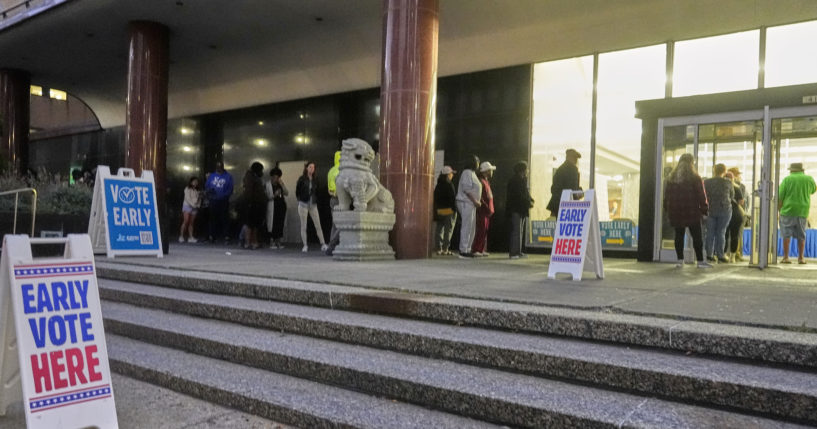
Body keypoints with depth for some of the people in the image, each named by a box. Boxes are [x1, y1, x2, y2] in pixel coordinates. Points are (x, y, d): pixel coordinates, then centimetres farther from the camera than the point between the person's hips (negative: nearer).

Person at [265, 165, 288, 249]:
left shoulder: (280, 184, 14)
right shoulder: (267, 185, 0)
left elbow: (287, 193, 3)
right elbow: (266, 197, -5)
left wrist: (282, 185, -6)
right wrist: (274, 195, -18)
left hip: (282, 206, 4)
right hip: (273, 206, -4)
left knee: (280, 224, 3)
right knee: (273, 224, -7)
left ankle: (278, 241, 10)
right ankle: (272, 241, 2)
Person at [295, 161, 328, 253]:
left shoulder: (315, 180, 10)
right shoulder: (302, 179, 0)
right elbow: (297, 191, 3)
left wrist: (315, 200, 6)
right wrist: (300, 200, 2)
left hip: (313, 205, 3)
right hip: (303, 205, -3)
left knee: (318, 225, -3)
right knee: (303, 226, 1)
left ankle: (323, 244, -4)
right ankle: (305, 245, 6)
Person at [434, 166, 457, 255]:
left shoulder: (438, 185, 10)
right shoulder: (449, 185, -11)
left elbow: (435, 198, 13)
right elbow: (453, 198, -14)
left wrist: (436, 210, 18)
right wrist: (454, 209, -10)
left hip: (439, 210, 7)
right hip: (449, 210, -7)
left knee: (439, 229, 9)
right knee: (448, 230, -2)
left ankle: (439, 249, 9)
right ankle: (445, 249, -4)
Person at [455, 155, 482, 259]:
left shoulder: (472, 173, 20)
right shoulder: (467, 173, -11)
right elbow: (466, 189, -20)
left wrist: (476, 201, 13)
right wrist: (475, 201, -19)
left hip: (471, 204, 10)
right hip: (466, 203, -10)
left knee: (472, 228, 11)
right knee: (466, 227, -10)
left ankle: (467, 250, 16)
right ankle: (463, 251, -8)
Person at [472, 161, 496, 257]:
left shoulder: (487, 182, 20)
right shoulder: (481, 181, -12)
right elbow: (479, 197, -20)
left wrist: (490, 209, 14)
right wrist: (487, 208, -20)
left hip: (487, 211, 10)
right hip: (482, 210, -10)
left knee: (485, 230, 10)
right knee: (481, 230, -10)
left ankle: (482, 250, 15)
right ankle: (475, 250, -7)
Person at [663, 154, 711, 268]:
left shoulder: (671, 177, 8)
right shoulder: (695, 178, -5)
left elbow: (666, 195, 12)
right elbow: (701, 195, -6)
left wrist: (667, 209, 17)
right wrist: (704, 209, 1)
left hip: (675, 212, 4)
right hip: (692, 212, -4)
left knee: (679, 235, 8)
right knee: (697, 236, 2)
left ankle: (680, 260, 6)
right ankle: (700, 261, 3)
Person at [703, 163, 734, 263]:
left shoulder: (706, 182, -1)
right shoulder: (728, 182, -4)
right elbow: (732, 196, 8)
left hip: (710, 209, 1)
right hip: (724, 210, -1)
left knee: (710, 232, 7)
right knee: (721, 232, 3)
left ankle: (709, 254, 7)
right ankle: (720, 255, 5)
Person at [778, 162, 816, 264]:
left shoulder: (787, 179, -3)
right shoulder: (809, 179, 4)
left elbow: (780, 197, -7)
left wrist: (779, 209, 0)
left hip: (788, 211, -2)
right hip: (803, 211, 2)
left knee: (786, 235, 2)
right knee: (801, 236, 10)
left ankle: (786, 257, 1)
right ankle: (801, 257, 12)